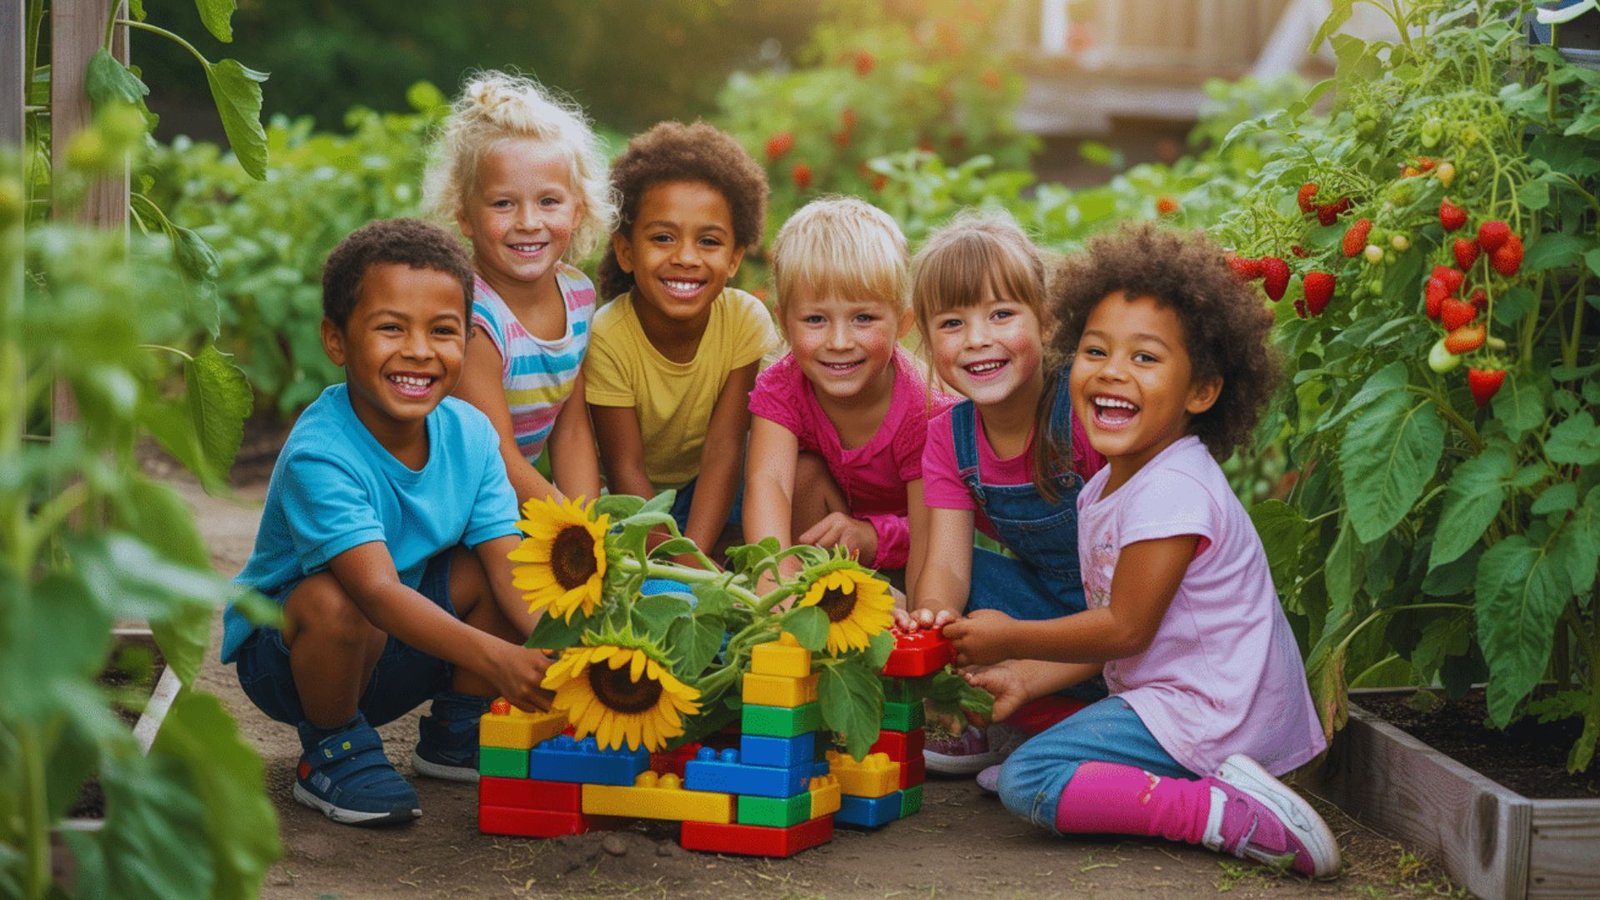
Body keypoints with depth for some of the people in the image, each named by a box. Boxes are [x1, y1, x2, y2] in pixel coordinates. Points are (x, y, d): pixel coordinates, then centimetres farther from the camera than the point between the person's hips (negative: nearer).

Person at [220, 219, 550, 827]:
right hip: (285, 653, -6)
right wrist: (494, 659, -55)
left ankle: (455, 735, 8)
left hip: (399, 653, 6)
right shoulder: (318, 456, -31)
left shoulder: (470, 434, -11)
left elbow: (511, 569, -18)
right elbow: (377, 590, -42)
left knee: (482, 570, -15)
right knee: (333, 598, -36)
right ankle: (333, 754, -8)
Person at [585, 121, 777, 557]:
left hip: (704, 489, 3)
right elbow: (626, 469, -23)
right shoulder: (606, 338, -26)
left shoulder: (746, 320, -19)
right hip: (631, 498, -3)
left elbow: (722, 451, -21)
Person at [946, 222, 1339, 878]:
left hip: (1210, 716, -10)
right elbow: (1110, 626, 15)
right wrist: (1026, 678, 4)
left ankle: (1231, 815, -23)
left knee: (1025, 782, -16)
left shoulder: (1172, 491, -19)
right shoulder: (1103, 490, 13)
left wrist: (1011, 639, -6)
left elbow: (1125, 628, -17)